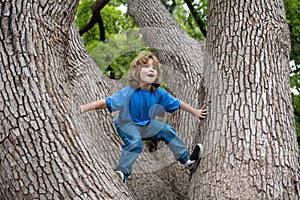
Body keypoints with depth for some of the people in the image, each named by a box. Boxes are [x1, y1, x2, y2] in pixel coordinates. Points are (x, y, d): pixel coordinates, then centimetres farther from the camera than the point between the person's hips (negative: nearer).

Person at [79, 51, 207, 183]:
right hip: (127, 124, -6)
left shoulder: (159, 93, -11)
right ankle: (122, 172, -27)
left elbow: (177, 104, 2)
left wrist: (195, 112, 9)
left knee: (167, 131, 3)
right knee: (135, 142, -32)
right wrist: (86, 107, -45)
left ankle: (187, 160, 21)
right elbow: (107, 102, -32)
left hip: (147, 125, 6)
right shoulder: (129, 93, -27)